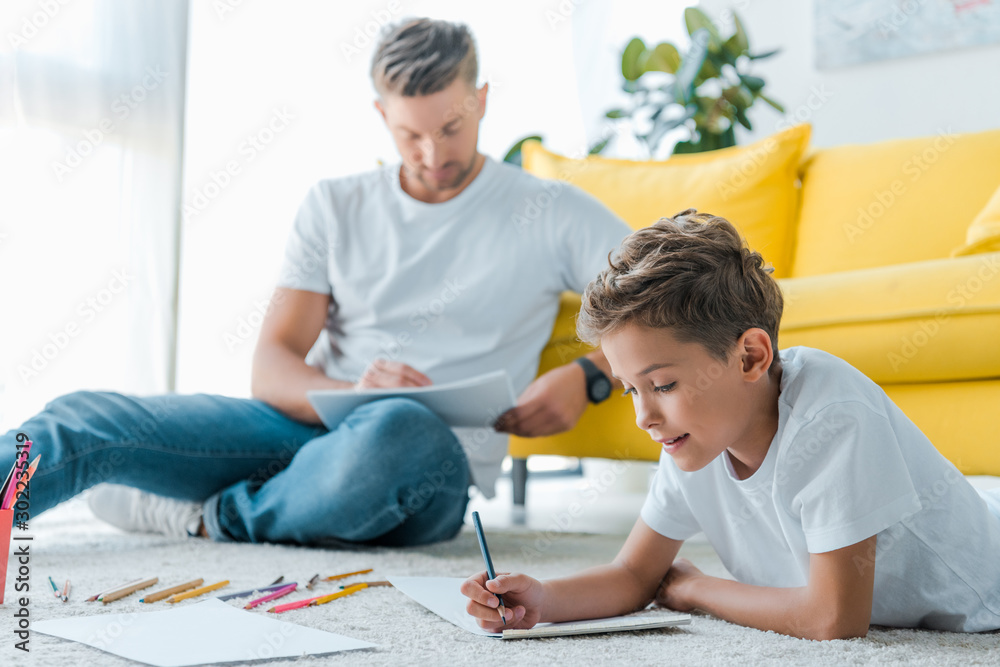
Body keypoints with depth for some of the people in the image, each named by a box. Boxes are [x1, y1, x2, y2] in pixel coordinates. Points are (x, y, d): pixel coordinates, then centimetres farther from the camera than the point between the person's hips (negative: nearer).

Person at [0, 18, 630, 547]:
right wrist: (353, 394, -17)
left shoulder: (553, 214, 7)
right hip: (313, 423, 3)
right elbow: (272, 369, 5)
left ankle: (209, 516, -16)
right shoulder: (335, 207, 14)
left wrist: (587, 374, -19)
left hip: (431, 472, -3)